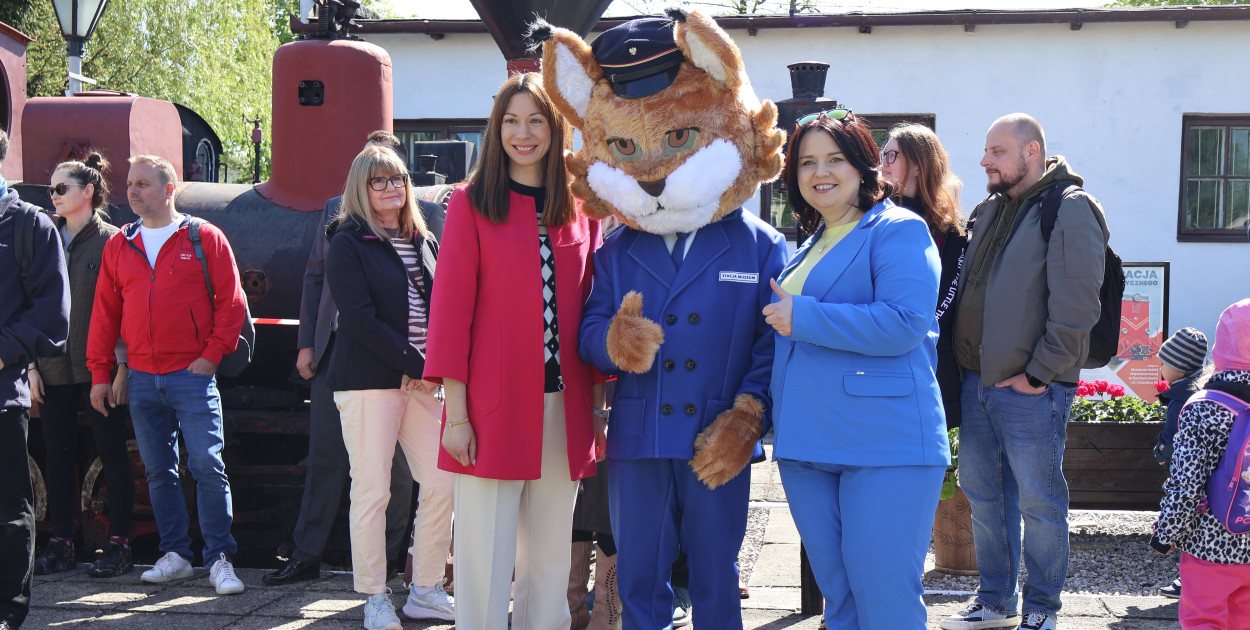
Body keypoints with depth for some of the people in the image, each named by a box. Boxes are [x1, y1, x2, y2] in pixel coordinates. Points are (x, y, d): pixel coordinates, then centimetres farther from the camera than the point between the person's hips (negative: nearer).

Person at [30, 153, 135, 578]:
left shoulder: (110, 240, -2)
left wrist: (121, 366, -11)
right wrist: (32, 365, 6)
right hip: (55, 367, 5)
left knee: (111, 452, 0)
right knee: (58, 454, 6)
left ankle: (119, 545, 4)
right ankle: (61, 544, 13)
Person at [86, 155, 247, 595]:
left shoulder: (205, 238, 1)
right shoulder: (119, 246, 12)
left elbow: (231, 302, 0)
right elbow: (104, 312, 13)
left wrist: (212, 354, -7)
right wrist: (100, 372, 9)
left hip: (193, 375, -4)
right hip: (142, 378, 4)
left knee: (207, 466, -7)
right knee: (159, 471, 9)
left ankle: (219, 559, -1)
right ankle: (175, 555, 18)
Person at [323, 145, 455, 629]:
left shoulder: (425, 243, 17)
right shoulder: (348, 244, -1)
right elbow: (359, 317, -11)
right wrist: (417, 364, -13)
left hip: (424, 381, 6)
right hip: (368, 380, -5)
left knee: (442, 483, 0)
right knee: (372, 490, -4)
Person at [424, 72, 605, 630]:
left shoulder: (580, 211, 11)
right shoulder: (472, 203, 1)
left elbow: (590, 311, 13)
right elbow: (451, 311, -3)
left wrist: (596, 408, 8)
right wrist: (456, 413, -9)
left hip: (564, 410, 4)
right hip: (492, 411, -4)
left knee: (550, 562, 10)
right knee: (485, 565, -3)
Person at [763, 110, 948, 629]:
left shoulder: (898, 231, -6)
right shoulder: (811, 245, 20)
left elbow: (904, 323, -20)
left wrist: (803, 316, -15)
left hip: (886, 446, -8)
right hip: (809, 448, 8)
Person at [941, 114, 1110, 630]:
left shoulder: (1069, 210, -9)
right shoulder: (988, 211, 15)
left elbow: (1075, 307, -15)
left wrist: (1038, 374, -15)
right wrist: (965, 364, 15)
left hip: (1030, 389, -8)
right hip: (977, 381, 8)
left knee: (1039, 502, 1)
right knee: (983, 493, 14)